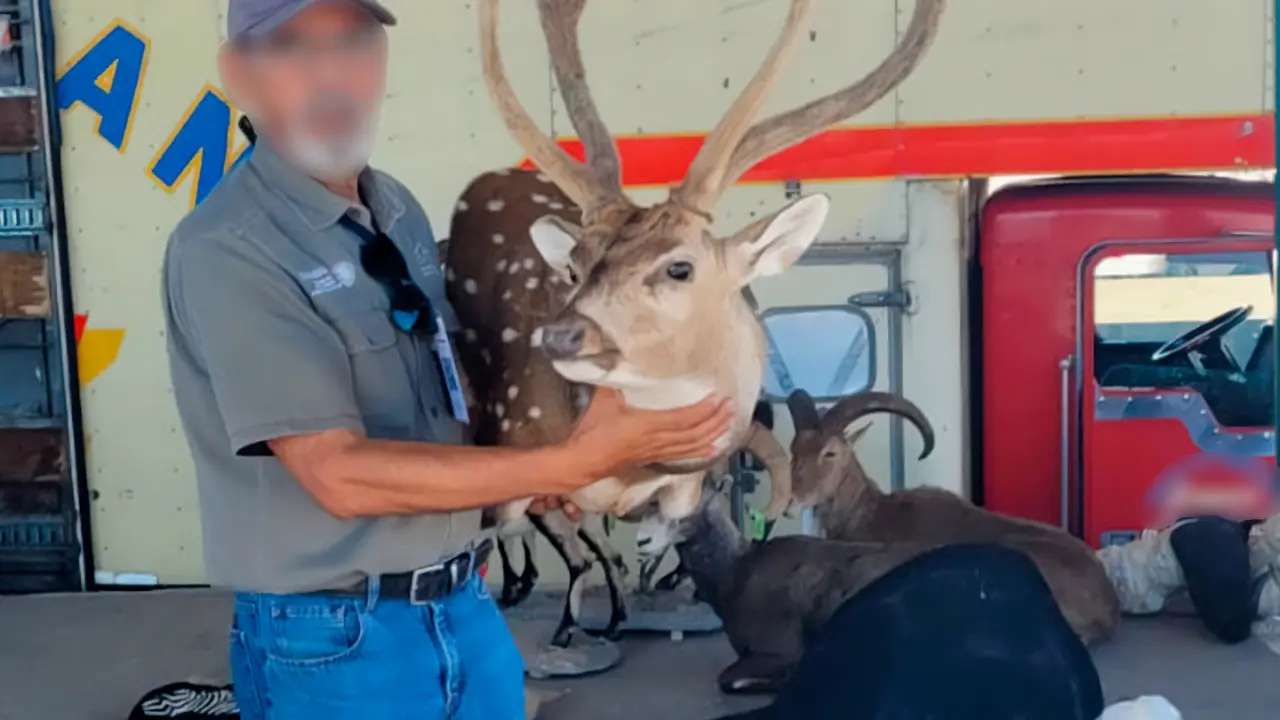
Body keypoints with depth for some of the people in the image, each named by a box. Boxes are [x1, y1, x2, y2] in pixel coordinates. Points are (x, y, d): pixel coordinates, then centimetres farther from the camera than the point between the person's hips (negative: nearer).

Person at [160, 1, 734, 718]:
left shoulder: (402, 211, 6)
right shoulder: (224, 250, -18)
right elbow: (341, 475, -22)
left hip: (467, 610, 7)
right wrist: (573, 463, -23)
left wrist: (525, 462, 1)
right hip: (335, 640, -6)